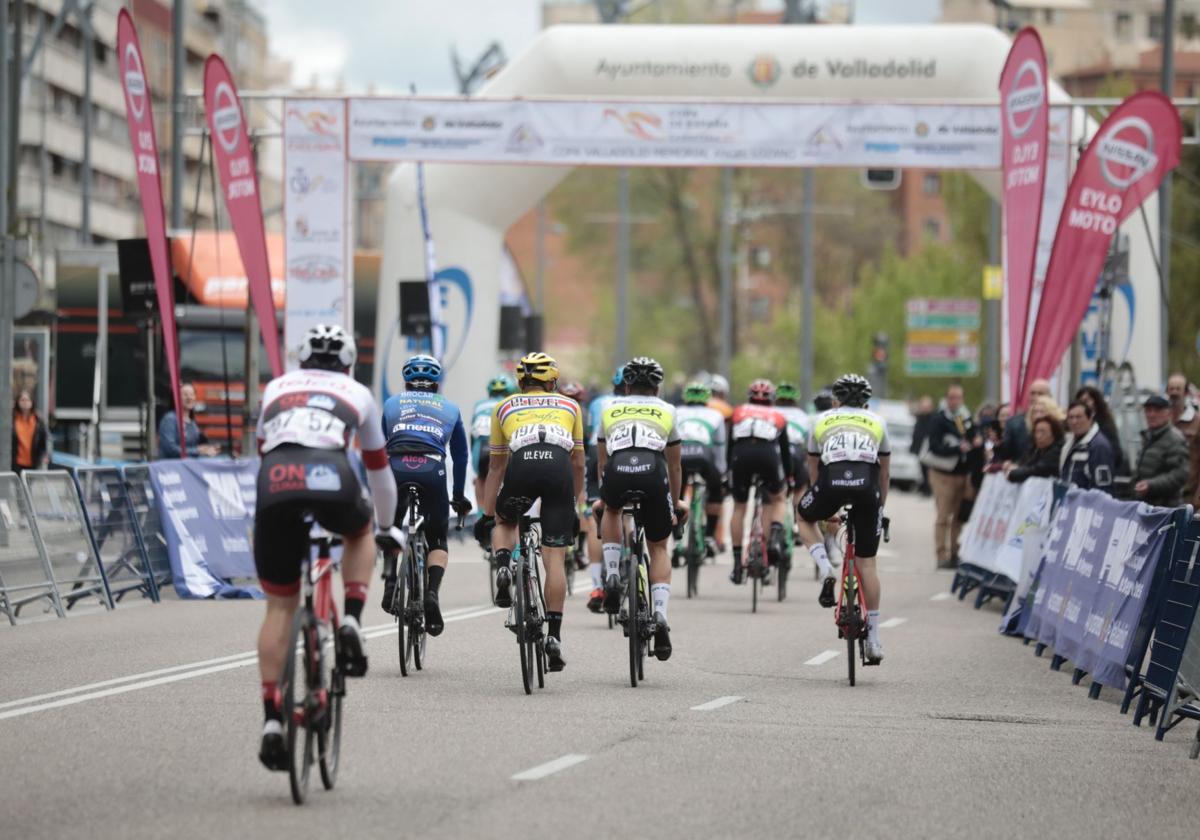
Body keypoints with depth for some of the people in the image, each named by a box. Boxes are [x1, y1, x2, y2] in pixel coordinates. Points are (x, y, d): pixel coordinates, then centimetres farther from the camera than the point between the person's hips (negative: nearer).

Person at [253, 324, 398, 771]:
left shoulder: (277, 388, 34)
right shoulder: (357, 393, 31)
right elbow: (378, 468, 42)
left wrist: (279, 503, 60)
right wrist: (387, 525, 56)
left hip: (275, 482, 1)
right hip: (331, 477, -1)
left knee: (280, 605, 13)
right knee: (359, 534, 36)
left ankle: (271, 721, 4)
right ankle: (351, 622, 12)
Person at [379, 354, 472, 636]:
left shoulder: (392, 404, 28)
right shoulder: (450, 409, 28)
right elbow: (460, 456, 33)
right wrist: (459, 496, 42)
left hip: (396, 467, 1)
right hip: (432, 470, -1)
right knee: (438, 541, 14)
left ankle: (390, 581, 2)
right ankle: (432, 592, -11)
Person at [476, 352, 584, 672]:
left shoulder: (504, 407, 31)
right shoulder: (569, 406, 32)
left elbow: (496, 467, 33)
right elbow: (578, 463, 34)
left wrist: (487, 514, 37)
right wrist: (574, 507, 43)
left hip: (522, 464, 0)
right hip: (559, 466, 0)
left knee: (504, 522, 32)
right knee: (555, 558, 3)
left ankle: (502, 567, 1)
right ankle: (554, 638, -3)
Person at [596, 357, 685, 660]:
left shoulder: (610, 409, 31)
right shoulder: (666, 411, 29)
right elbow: (675, 466, 37)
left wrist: (603, 497, 53)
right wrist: (675, 504, 51)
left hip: (617, 471, 0)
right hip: (652, 471, 0)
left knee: (611, 510, 36)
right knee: (658, 547, 18)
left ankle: (612, 578, 20)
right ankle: (660, 615, 0)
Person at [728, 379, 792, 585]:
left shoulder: (739, 413, 31)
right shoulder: (778, 417, 31)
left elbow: (730, 446, 31)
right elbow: (786, 451, 34)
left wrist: (729, 473, 42)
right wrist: (788, 479, 47)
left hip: (741, 456, 0)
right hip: (768, 455, 0)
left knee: (739, 507, 17)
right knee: (778, 500, 25)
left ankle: (737, 564, 17)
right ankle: (775, 538, -2)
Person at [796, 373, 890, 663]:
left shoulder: (821, 421, 27)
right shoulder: (877, 422, 27)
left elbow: (813, 468, 33)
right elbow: (884, 472, 34)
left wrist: (827, 509, 43)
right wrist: (880, 506, 48)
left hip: (831, 481, -1)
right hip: (866, 485, 1)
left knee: (804, 518, 33)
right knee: (866, 564, 10)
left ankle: (826, 570, 8)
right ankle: (873, 640, 11)